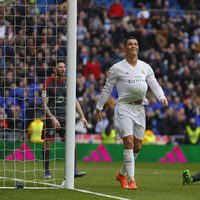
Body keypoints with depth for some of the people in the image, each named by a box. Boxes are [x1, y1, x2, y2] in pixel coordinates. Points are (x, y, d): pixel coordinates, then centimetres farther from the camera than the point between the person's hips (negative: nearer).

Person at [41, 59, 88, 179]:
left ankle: (73, 170, -8)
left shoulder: (67, 83, 10)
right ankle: (46, 171, 10)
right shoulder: (49, 83, -5)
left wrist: (82, 116, 8)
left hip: (64, 117, 4)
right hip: (51, 117, -4)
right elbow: (44, 104, -9)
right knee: (48, 143, -1)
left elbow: (75, 101, 16)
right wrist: (52, 118, -19)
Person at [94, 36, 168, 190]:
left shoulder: (145, 67, 11)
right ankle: (131, 180, -14)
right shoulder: (117, 68, -1)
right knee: (129, 142, -16)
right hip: (124, 107, -5)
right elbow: (107, 89, 4)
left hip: (139, 108, 5)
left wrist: (162, 97, -15)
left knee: (137, 146, 8)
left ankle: (122, 174, 28)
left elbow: (154, 84, 5)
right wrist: (99, 108, 6)